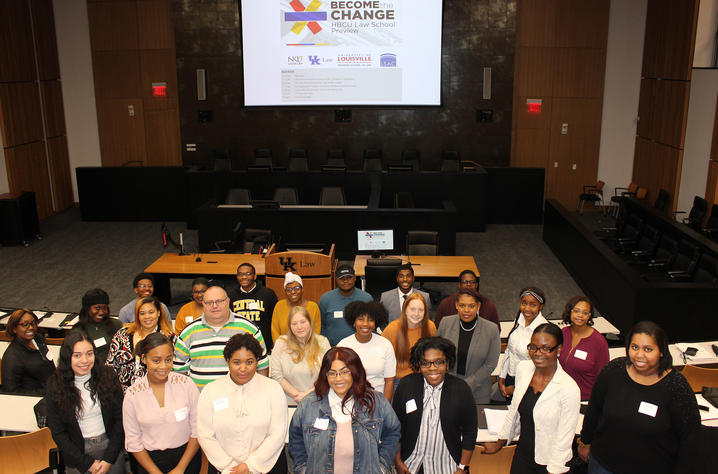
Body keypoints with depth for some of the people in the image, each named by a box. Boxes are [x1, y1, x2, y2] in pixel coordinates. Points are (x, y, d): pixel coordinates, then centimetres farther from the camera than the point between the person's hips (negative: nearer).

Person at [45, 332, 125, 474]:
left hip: (110, 446, 1)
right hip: (78, 452, 0)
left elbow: (120, 419, -6)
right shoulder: (55, 385, -10)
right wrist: (88, 463, -11)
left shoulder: (108, 376, -9)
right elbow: (58, 433, -7)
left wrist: (109, 459, -11)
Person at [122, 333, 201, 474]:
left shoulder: (186, 384, -10)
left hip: (187, 457, 0)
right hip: (151, 460, 0)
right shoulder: (132, 395, -8)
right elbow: (133, 442, -2)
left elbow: (198, 430, -6)